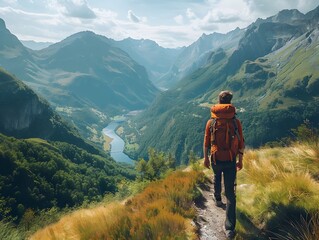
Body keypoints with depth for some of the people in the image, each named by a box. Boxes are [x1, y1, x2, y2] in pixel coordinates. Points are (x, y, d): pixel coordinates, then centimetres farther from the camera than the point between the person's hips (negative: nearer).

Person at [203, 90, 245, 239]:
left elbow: (206, 142, 2)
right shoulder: (236, 122, -5)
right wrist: (240, 160, 10)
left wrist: (206, 158, 14)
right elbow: (241, 143, -2)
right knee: (230, 192, 0)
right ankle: (230, 228, -3)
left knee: (217, 178, 33)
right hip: (231, 161, -1)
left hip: (216, 160, 1)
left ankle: (217, 199, 56)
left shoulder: (211, 122, -3)